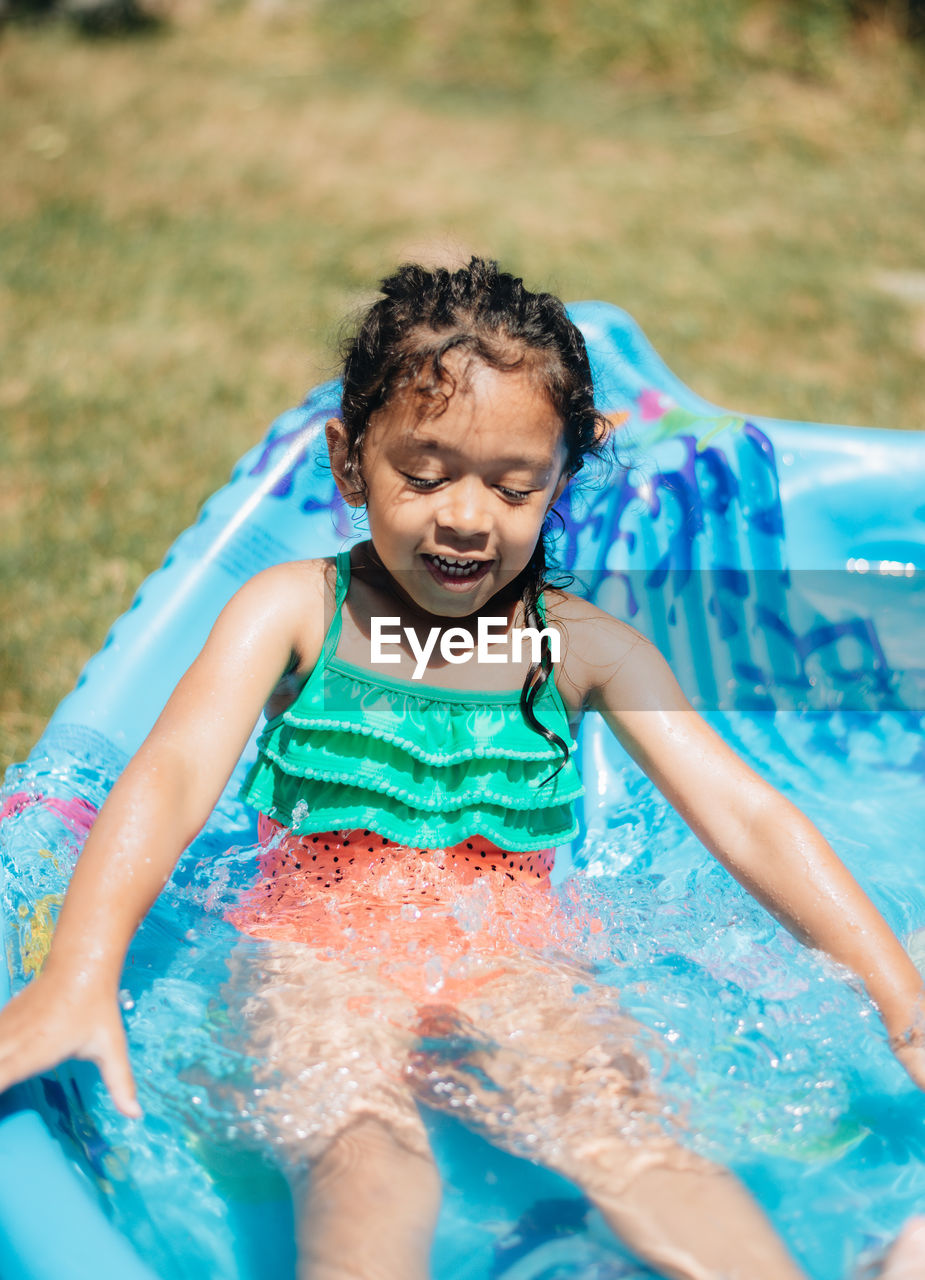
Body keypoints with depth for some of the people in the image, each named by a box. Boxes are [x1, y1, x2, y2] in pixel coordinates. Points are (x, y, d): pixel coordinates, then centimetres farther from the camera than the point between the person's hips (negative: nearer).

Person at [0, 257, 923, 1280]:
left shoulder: (582, 648, 4)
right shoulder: (295, 611, 0)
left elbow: (746, 819, 1)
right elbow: (173, 777, -14)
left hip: (512, 963, 2)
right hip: (322, 951, -1)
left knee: (626, 1139, -27)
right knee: (359, 1144, -33)